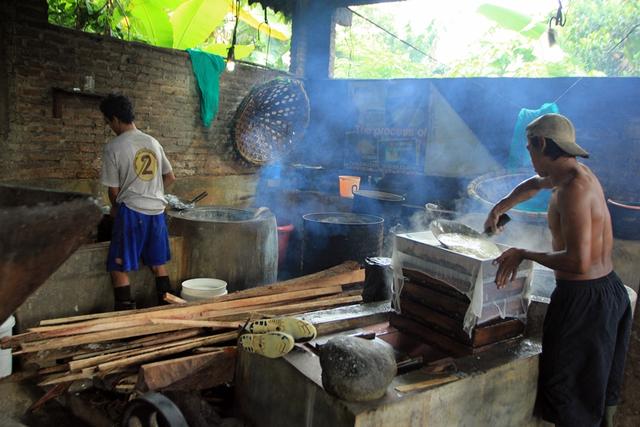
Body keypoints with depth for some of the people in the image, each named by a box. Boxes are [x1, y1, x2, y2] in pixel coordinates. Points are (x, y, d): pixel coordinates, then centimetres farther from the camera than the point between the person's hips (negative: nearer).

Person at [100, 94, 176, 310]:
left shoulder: (113, 147, -8)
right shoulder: (153, 142, 7)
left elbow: (113, 190, -3)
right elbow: (170, 177, 13)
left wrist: (115, 207, 17)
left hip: (131, 211, -5)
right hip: (157, 210, 6)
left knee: (119, 267, 6)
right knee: (158, 264, 16)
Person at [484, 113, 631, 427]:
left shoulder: (574, 189, -23)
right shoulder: (575, 173, 7)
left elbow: (578, 262, -29)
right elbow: (535, 184, 30)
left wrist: (524, 254, -18)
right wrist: (498, 209, 35)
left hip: (583, 298, -10)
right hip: (609, 291, 10)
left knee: (568, 390, 3)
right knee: (600, 388, 23)